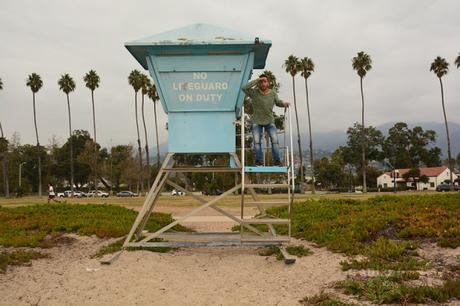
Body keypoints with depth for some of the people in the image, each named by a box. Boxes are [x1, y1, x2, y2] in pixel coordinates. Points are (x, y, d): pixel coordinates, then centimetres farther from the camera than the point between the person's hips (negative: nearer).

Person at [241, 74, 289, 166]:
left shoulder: (273, 93, -11)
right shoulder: (254, 92, -18)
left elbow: (277, 102, 7)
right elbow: (244, 88, -36)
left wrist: (284, 104, -15)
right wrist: (257, 80, -35)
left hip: (269, 121, 1)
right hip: (257, 121, -1)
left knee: (274, 139, -13)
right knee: (257, 141, -10)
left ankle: (277, 160, -9)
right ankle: (259, 161, -1)